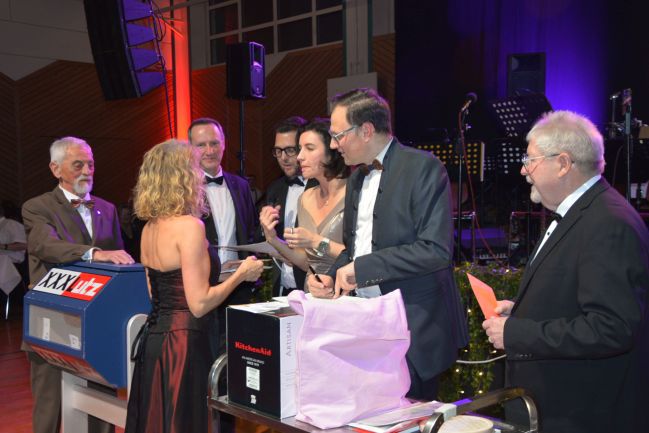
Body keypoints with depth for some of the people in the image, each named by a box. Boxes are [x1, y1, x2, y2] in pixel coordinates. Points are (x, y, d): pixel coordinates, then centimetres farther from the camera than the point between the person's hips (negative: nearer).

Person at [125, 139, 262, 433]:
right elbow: (199, 304, -19)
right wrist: (241, 274, -7)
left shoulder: (150, 227, 8)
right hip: (183, 343, -8)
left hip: (154, 337, 9)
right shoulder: (189, 226, -17)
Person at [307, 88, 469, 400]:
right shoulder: (357, 177, 13)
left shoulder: (422, 167, -12)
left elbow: (436, 249, -21)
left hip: (414, 328, -7)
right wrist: (333, 278, 2)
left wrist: (361, 268, -19)